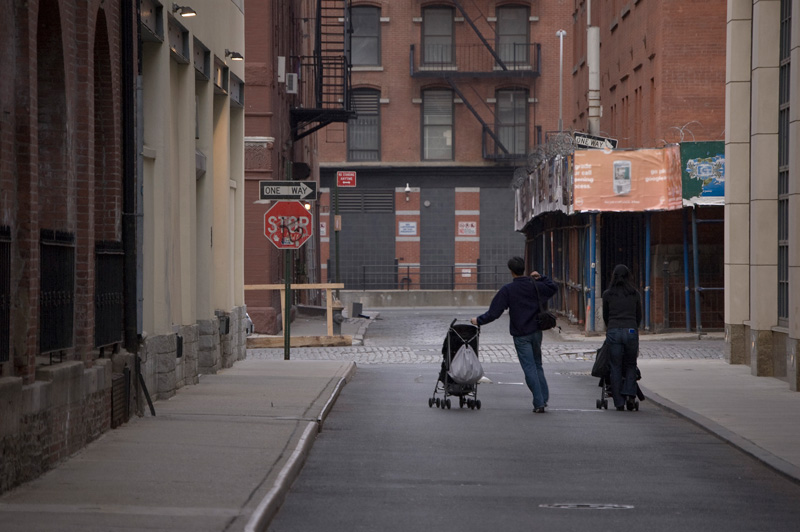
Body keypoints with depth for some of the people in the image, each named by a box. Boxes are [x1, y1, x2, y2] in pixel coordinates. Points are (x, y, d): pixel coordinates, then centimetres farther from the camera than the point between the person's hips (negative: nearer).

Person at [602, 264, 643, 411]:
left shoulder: (607, 294, 5)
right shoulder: (635, 294, 7)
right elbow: (639, 316, 16)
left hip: (613, 332, -1)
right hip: (631, 331, 1)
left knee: (616, 368, 5)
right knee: (630, 365, 14)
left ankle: (619, 402, 2)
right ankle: (630, 394, -5)